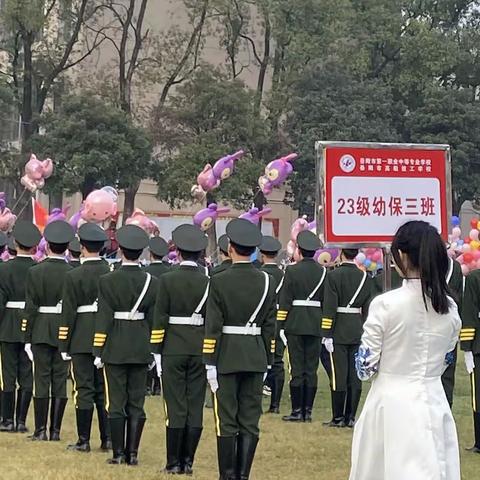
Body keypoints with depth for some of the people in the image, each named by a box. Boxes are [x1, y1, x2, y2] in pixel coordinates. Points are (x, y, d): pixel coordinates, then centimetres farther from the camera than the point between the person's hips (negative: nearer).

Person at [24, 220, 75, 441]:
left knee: (41, 380, 3)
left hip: (41, 333, -1)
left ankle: (40, 430, 3)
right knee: (60, 381, 5)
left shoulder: (35, 272, -6)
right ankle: (55, 430, 8)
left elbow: (30, 308, -6)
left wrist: (27, 338, -1)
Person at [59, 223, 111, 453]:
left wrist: (64, 345, -3)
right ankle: (107, 438, 12)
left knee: (84, 388, 0)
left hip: (81, 340, -4)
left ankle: (84, 440, 2)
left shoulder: (74, 276, -10)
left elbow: (68, 313, -10)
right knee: (104, 390, 11)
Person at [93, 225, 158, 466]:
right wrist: (153, 350, 9)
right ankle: (133, 453, 8)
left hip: (115, 349, -2)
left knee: (116, 403, 3)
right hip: (141, 349, 2)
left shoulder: (107, 281, -9)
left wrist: (98, 351, -3)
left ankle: (118, 453, 4)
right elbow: (154, 319, 1)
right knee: (136, 404, 7)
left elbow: (103, 319, -9)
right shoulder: (151, 282, -2)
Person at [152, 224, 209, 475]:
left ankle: (174, 463, 2)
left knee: (176, 407, 0)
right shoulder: (208, 282, 0)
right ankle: (188, 461, 9)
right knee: (195, 407, 6)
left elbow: (160, 319, -8)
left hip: (173, 350, -2)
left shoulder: (167, 280, -7)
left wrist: (157, 351, -1)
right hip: (200, 350, 2)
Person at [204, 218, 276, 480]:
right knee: (250, 422, 7)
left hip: (227, 357, -4)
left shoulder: (219, 281, -10)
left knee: (226, 422, 2)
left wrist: (210, 363, -6)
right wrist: (267, 361, 13)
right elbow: (270, 326, 5)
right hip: (256, 358, 4)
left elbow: (212, 327, -11)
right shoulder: (266, 281, 2)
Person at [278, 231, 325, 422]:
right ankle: (308, 410, 8)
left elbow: (284, 301, -8)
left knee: (297, 369, -1)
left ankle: (297, 410, 0)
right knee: (311, 369, 6)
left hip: (295, 324, -3)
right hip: (315, 325, 3)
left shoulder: (292, 271, -6)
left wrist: (281, 325, -3)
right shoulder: (323, 272, 4)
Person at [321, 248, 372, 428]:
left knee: (339, 374, -1)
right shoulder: (365, 277, 5)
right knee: (355, 376, 6)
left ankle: (338, 417, 2)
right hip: (358, 331, 4)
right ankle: (351, 417, 9)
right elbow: (368, 308, 8)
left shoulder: (333, 276, -8)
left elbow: (329, 308, -11)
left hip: (339, 332, -4)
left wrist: (327, 334, -9)